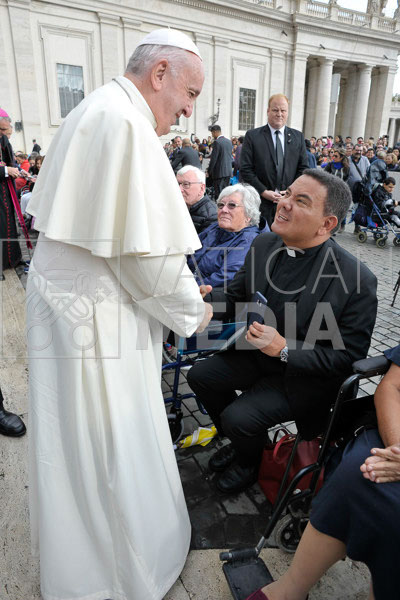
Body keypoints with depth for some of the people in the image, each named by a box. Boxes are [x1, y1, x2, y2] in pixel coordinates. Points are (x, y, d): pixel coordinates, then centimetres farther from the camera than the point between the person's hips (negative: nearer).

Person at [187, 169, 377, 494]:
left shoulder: (356, 279, -25)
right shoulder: (264, 244, -8)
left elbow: (349, 356, -19)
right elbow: (235, 299, 3)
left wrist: (285, 349, -30)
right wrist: (205, 298, -20)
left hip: (304, 376, -6)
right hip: (258, 352, 6)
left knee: (237, 417, -17)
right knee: (200, 375, 1)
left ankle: (251, 463, 22)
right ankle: (243, 440, 27)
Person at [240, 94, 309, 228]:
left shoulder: (298, 137, 12)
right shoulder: (252, 136, 3)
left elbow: (303, 168, 11)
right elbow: (245, 169, -3)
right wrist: (263, 191, -11)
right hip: (261, 202, -2)